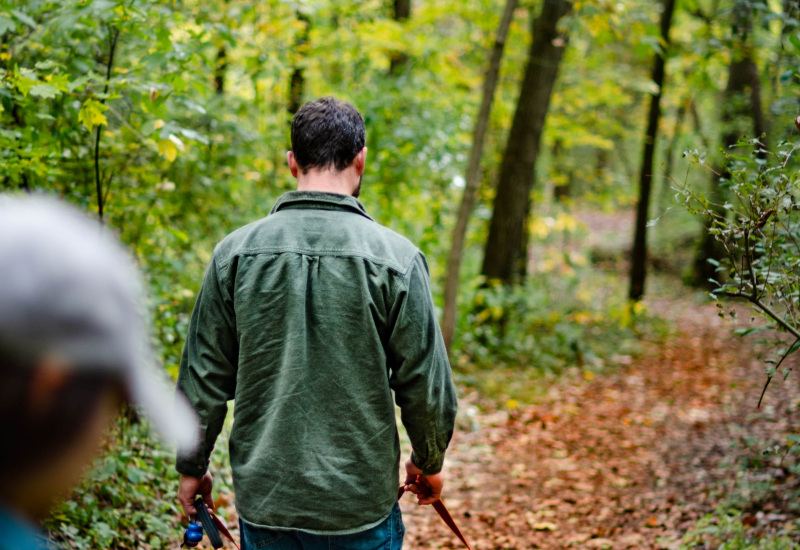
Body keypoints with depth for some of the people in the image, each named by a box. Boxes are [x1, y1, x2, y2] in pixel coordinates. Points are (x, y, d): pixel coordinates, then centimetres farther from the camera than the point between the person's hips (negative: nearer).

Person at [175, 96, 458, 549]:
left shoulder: (235, 252, -4)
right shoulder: (395, 257, -10)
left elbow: (204, 377, 2)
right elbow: (426, 386, -6)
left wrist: (193, 466, 16)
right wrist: (429, 463, 12)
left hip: (262, 500, 2)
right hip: (361, 506, -2)